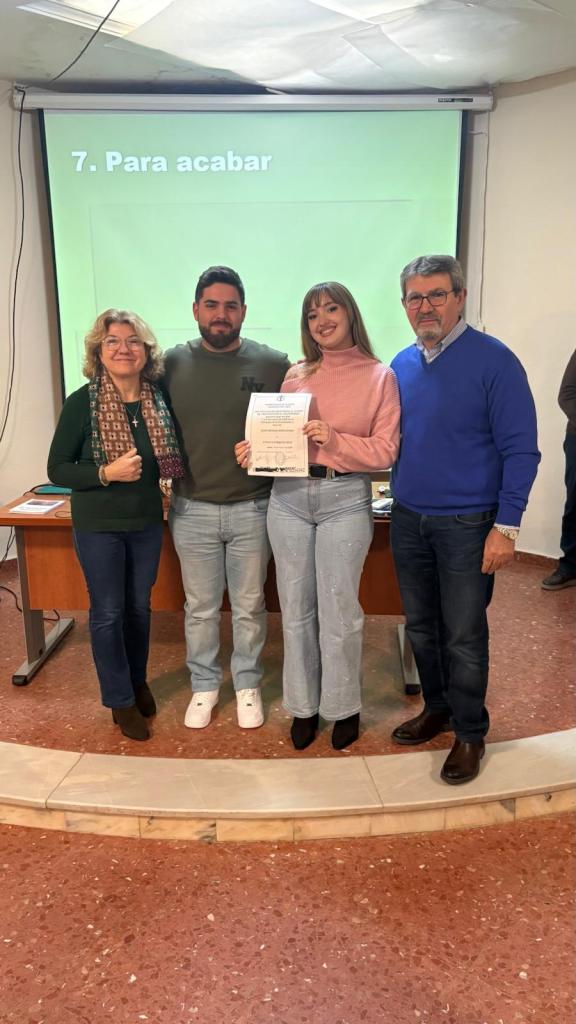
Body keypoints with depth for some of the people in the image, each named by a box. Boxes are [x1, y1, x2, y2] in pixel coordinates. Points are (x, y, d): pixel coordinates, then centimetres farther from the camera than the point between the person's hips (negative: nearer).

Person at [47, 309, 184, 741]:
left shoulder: (159, 398, -3)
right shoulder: (82, 402, -14)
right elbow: (57, 470, -11)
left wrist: (152, 472, -7)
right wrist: (107, 473, -24)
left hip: (147, 522, 4)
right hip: (99, 526, -3)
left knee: (139, 606, 18)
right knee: (108, 612, 8)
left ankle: (138, 681, 40)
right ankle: (121, 700, 25)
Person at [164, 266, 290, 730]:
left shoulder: (273, 364, -4)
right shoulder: (173, 363, 0)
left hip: (252, 509, -1)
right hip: (192, 510, 1)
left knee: (249, 606, 13)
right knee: (200, 607, 14)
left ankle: (248, 685, 33)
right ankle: (204, 685, 34)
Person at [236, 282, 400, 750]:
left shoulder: (379, 377, 0)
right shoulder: (297, 375, 10)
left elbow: (385, 451, -5)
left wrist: (335, 440, -19)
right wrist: (254, 447, -7)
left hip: (345, 500, -3)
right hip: (289, 496, 4)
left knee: (338, 611, 1)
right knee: (296, 609, 10)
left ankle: (344, 706, 23)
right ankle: (304, 705, 27)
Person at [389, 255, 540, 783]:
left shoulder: (494, 360, -10)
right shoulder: (402, 365, 7)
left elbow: (521, 450, -11)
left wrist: (506, 526, -16)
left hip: (466, 526, -5)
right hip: (408, 519, 6)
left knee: (463, 636, 4)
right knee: (421, 626, 16)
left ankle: (470, 731, 24)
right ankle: (437, 707, 37)